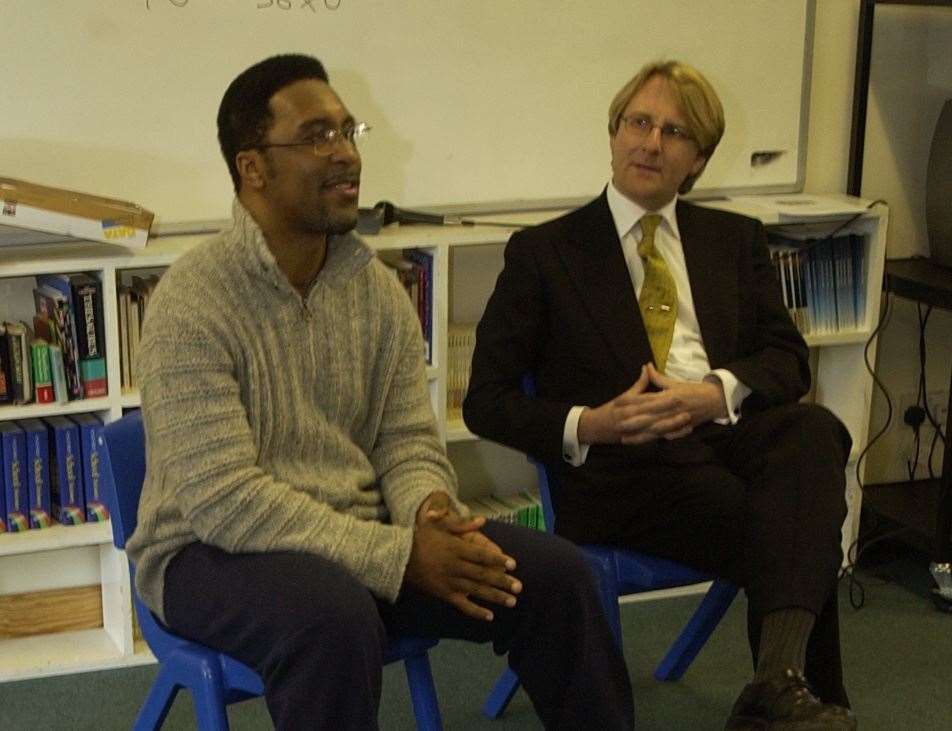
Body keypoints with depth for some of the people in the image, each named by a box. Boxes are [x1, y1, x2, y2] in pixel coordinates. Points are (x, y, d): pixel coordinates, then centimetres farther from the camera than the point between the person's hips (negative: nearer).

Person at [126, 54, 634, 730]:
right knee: (334, 614, -38)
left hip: (357, 536, 6)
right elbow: (224, 501, -23)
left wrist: (428, 510, -20)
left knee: (555, 573, -10)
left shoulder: (379, 290, 4)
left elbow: (409, 444, 5)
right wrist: (399, 555, -27)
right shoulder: (193, 303, -17)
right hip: (213, 549, -5)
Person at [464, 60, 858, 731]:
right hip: (621, 466, -3)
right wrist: (586, 425, -13)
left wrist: (716, 392, -13)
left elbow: (787, 360, 11)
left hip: (730, 433, 3)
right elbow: (487, 402, 6)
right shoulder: (543, 252, 11)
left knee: (814, 430, -34)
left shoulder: (736, 240, 22)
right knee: (787, 531, -31)